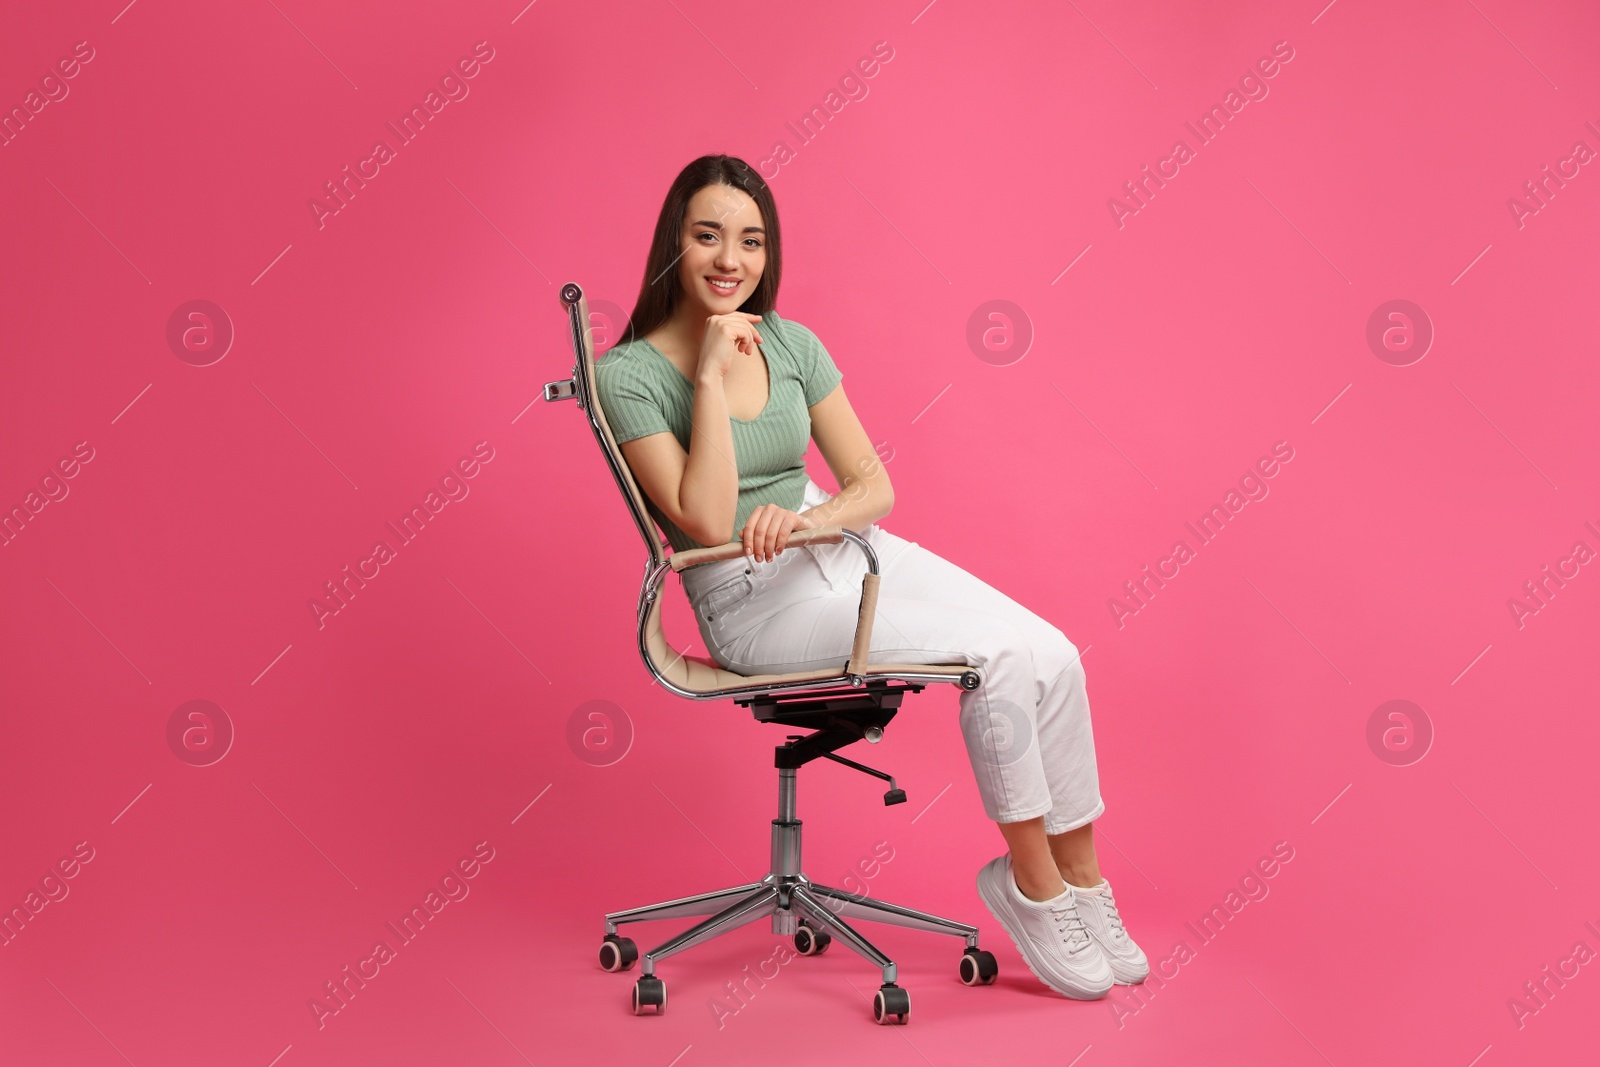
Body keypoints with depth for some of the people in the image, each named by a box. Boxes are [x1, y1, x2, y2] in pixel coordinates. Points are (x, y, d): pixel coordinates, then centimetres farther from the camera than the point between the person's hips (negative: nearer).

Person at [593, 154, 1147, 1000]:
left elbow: (875, 486, 6)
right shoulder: (630, 374, -9)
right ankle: (1032, 888, -5)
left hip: (841, 548, 6)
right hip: (754, 598, -6)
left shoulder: (791, 343, 7)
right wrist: (713, 377, -20)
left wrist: (812, 515, -16)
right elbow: (706, 522, -19)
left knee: (1053, 655, -14)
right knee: (1004, 652, -23)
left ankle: (1081, 882, 0)